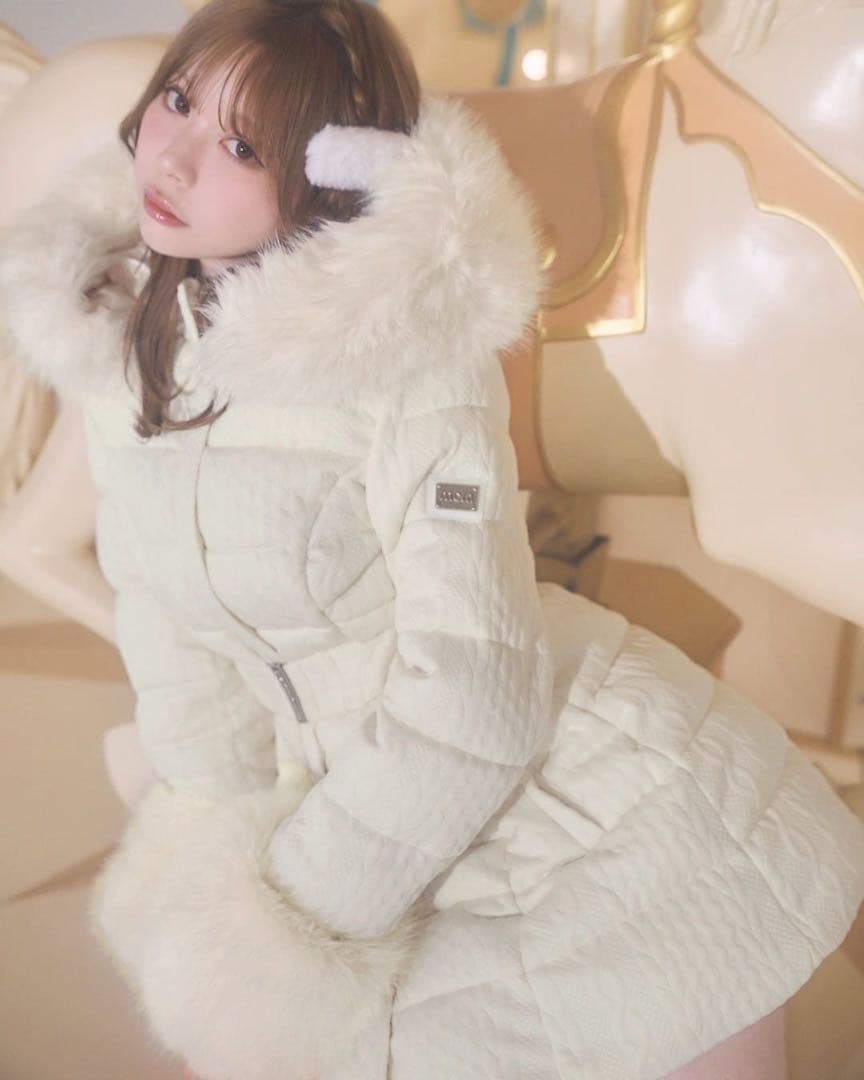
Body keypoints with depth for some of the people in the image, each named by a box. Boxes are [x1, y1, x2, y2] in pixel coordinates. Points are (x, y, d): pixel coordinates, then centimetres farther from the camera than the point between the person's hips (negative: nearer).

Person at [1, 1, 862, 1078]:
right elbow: (165, 619, 5)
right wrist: (234, 848, 4)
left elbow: (472, 697, -18)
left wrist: (292, 902, -9)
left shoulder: (410, 352, -19)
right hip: (361, 784, 5)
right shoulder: (117, 338, 1)